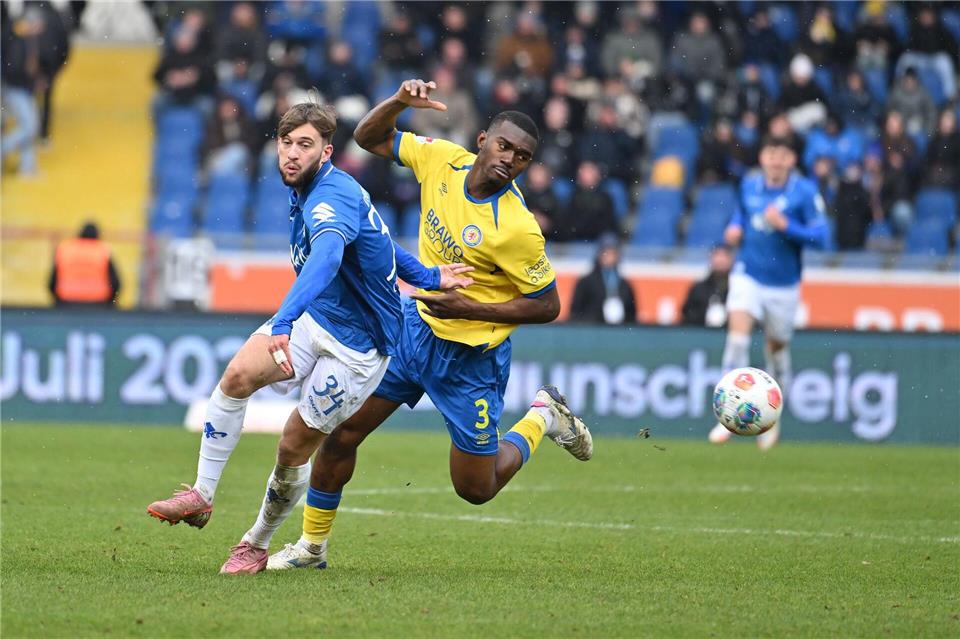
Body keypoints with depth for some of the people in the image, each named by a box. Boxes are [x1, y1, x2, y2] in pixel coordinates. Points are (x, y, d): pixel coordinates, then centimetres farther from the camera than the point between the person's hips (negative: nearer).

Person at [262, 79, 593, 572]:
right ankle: (312, 545, 19)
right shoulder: (443, 160, -9)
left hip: (470, 358, -5)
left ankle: (542, 418, 31)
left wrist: (469, 308, -22)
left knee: (476, 490, 5)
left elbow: (547, 306, -16)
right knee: (340, 431, 2)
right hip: (415, 326, 5)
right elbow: (370, 138, 2)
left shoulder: (517, 229, -25)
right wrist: (399, 102, -18)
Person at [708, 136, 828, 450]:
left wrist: (785, 226, -27)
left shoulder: (805, 191, -11)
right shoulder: (749, 185, 1)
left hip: (784, 283, -1)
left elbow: (820, 236, -15)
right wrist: (734, 229, 2)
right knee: (738, 335, -19)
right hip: (748, 276, 1)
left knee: (776, 347, 11)